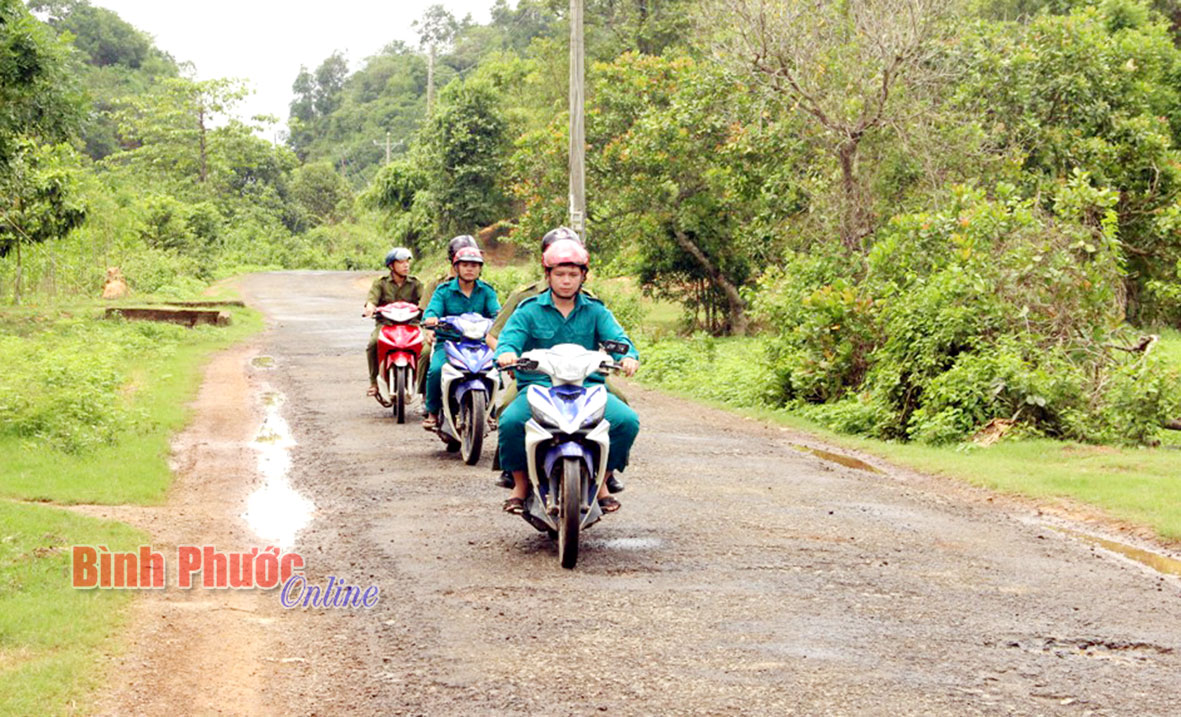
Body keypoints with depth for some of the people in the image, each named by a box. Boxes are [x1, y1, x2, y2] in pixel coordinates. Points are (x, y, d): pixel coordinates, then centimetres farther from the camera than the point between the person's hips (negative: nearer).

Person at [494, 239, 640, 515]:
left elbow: (616, 337, -2)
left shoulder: (596, 311, 13)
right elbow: (509, 337, -6)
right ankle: (520, 483, -5)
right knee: (510, 421, -32)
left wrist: (629, 355, -27)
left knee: (627, 421, -24)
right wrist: (506, 353, -32)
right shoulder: (529, 311, 8)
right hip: (537, 386, -2)